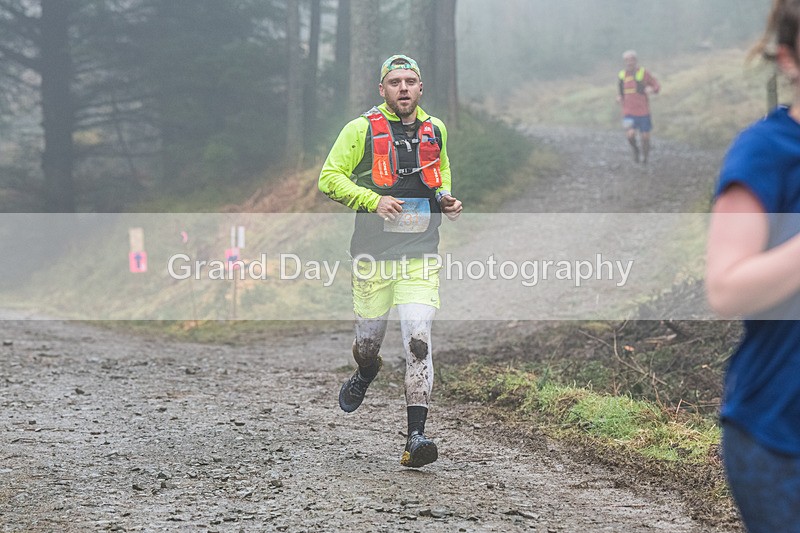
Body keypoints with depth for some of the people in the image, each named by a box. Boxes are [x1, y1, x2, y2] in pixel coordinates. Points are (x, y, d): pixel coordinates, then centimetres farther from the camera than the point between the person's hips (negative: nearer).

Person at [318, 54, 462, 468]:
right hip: (373, 252, -1)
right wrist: (374, 200, -15)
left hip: (421, 255, 1)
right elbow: (330, 178, -2)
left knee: (418, 343, -13)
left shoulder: (435, 130, 12)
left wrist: (447, 201, 8)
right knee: (369, 338, 10)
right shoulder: (361, 130, -1)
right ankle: (365, 374, 49)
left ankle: (416, 437, -15)